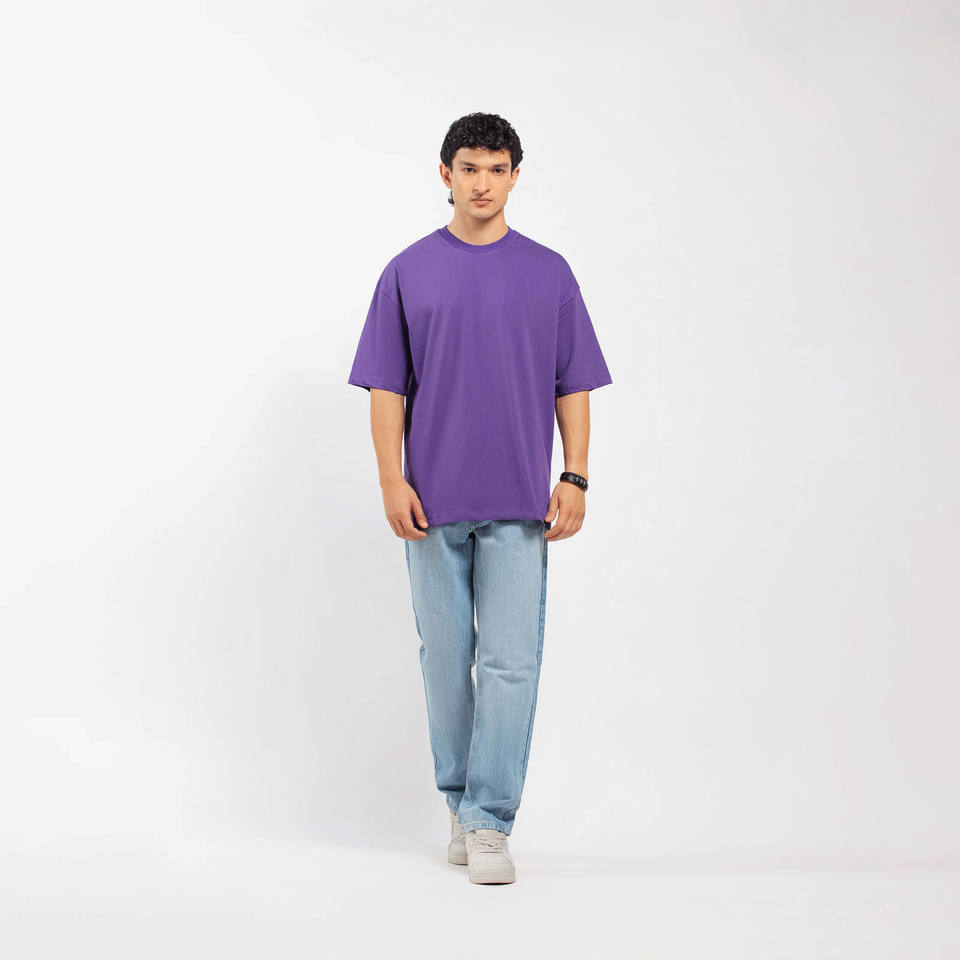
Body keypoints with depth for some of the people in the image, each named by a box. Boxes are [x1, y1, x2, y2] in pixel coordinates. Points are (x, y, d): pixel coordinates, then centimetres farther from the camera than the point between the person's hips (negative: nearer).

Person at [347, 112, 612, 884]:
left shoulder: (548, 273, 6)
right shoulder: (407, 274, 5)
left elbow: (573, 385, 6)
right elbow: (387, 385, 3)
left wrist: (576, 478, -4)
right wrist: (392, 480, -7)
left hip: (520, 502, -1)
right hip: (435, 502, 1)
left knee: (510, 660, -7)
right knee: (446, 659, 8)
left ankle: (491, 822, -3)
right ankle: (460, 803, 23)